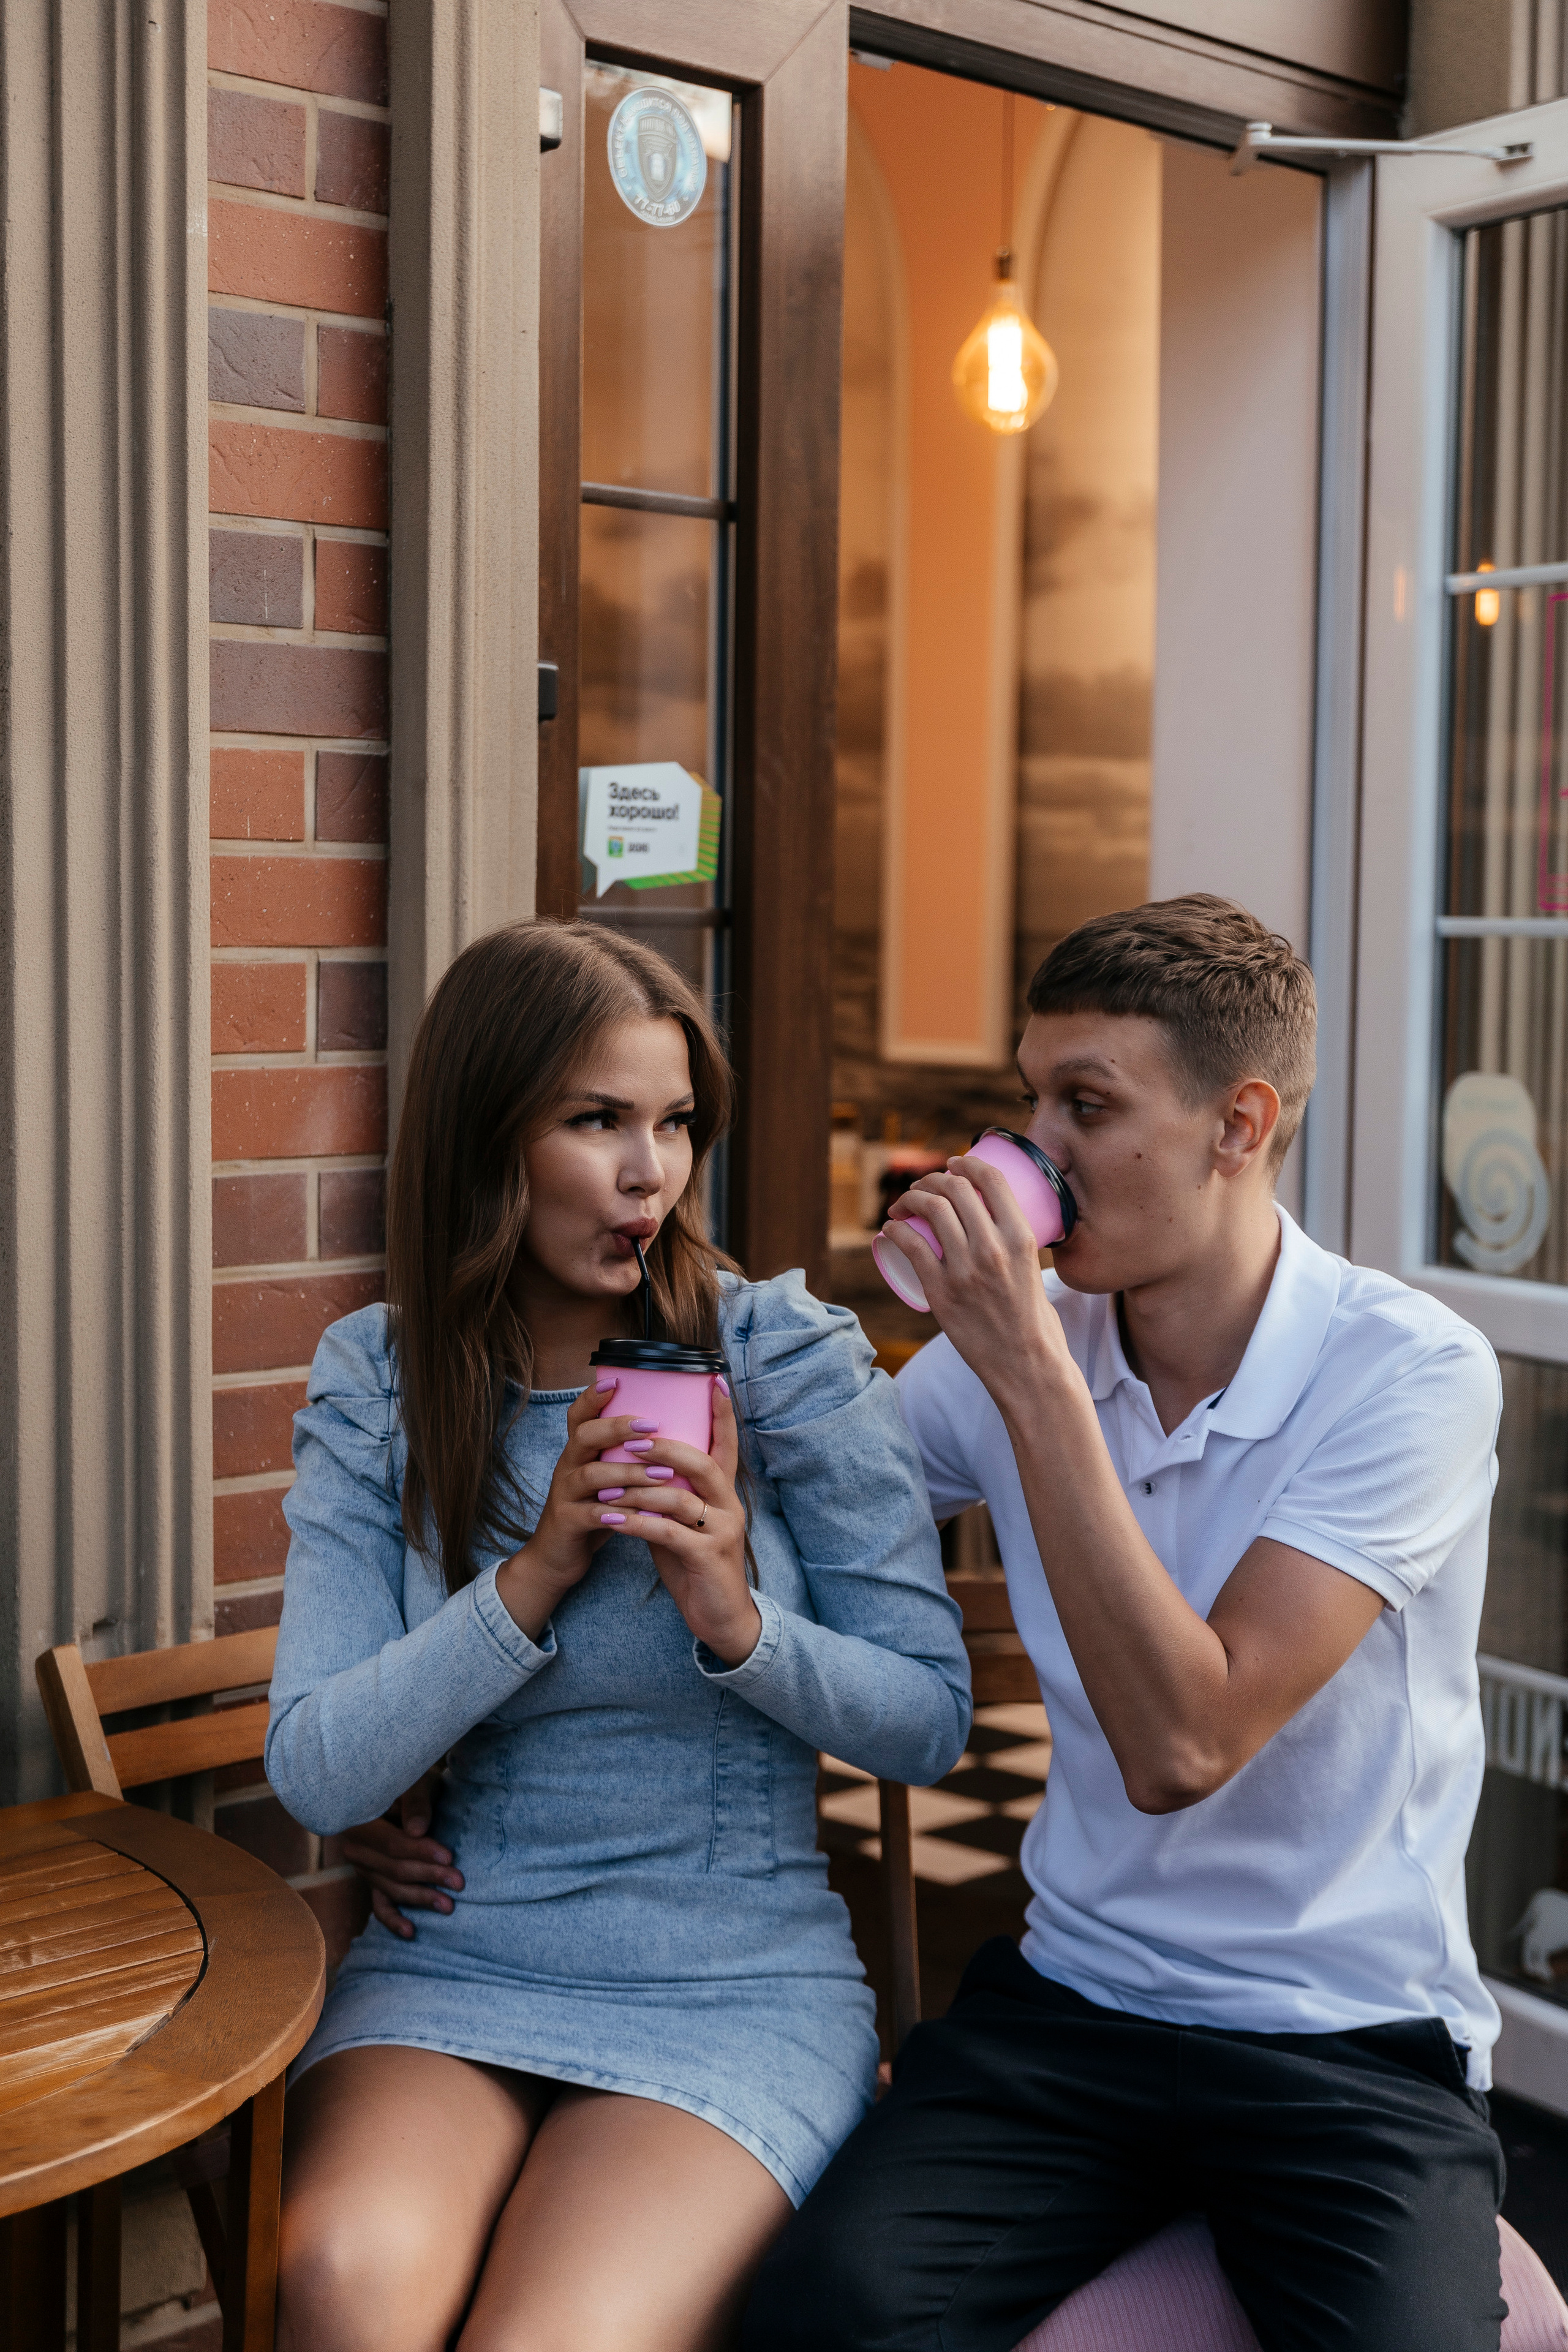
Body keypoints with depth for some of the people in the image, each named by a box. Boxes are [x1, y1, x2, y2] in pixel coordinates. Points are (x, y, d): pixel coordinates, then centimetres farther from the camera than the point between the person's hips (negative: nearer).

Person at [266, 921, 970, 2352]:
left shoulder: (790, 1356, -4)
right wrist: (538, 1574, -15)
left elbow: (932, 1724, -2)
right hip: (451, 1966, 2)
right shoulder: (375, 1388, 2)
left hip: (738, 1982, -1)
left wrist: (739, 1625, -20)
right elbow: (320, 1776, -4)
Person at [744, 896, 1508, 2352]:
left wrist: (1033, 1379, -23)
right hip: (1068, 1999, 3)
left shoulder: (1413, 1373, -13)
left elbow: (1181, 1745, -22)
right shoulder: (1011, 1346, 1)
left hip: (1355, 2042, -2)